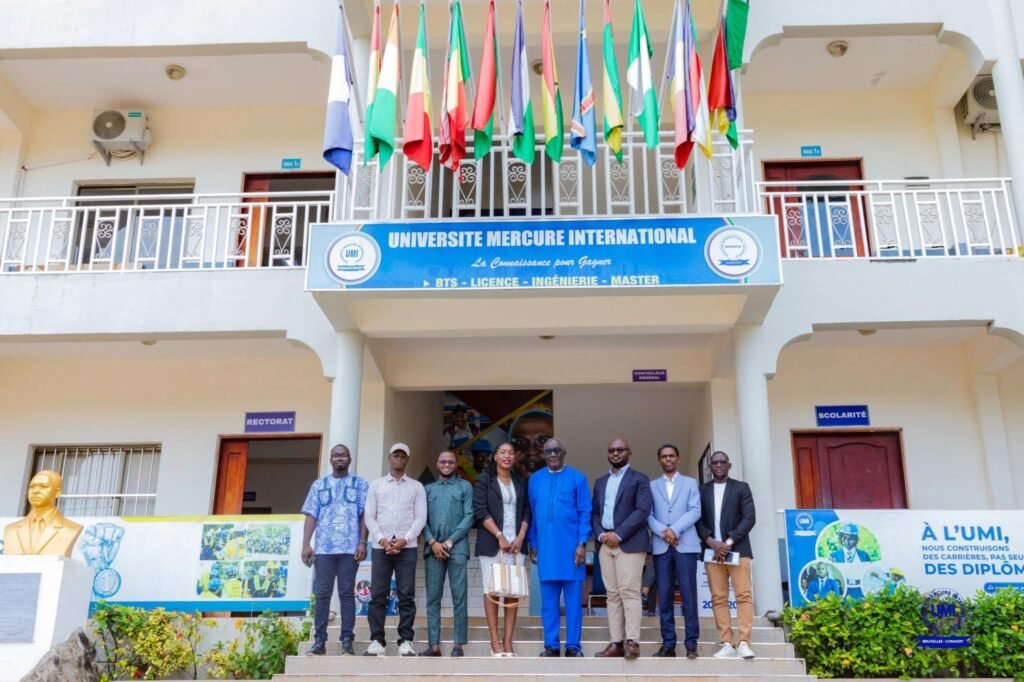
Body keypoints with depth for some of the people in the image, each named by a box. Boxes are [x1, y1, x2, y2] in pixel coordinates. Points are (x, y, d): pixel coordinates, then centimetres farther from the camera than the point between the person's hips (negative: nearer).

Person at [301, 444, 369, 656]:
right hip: (323, 548, 2)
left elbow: (365, 515, 4)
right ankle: (319, 640, 7)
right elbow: (311, 516, 9)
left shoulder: (360, 484, 10)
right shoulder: (318, 485, 15)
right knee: (321, 594, 2)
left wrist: (362, 543, -7)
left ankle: (347, 641, 3)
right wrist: (306, 545, -1)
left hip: (349, 548, -2)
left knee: (346, 593, 0)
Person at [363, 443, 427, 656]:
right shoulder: (376, 485, 13)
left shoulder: (416, 487, 11)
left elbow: (421, 518, 2)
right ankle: (377, 640, 4)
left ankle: (406, 641, 0)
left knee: (406, 595, -3)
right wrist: (382, 540, -8)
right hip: (380, 547, 1)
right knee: (378, 595, -1)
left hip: (407, 547, -1)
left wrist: (404, 540, -10)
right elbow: (369, 517, 6)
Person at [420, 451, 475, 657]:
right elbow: (422, 519, 9)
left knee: (459, 597, -4)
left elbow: (469, 517, 0)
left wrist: (449, 542, -7)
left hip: (457, 548, -2)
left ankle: (458, 644, 0)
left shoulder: (465, 487, 9)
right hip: (433, 547, 2)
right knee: (433, 598, 2)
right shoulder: (428, 489, 17)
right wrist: (432, 542, -7)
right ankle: (434, 644, 4)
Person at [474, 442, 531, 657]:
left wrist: (521, 537, -3)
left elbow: (526, 512, 12)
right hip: (492, 543, -3)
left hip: (516, 543, 3)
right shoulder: (484, 480, 4)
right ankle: (495, 642, 2)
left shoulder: (520, 482, 16)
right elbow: (480, 511, -5)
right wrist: (500, 536, -11)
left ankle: (508, 641, 2)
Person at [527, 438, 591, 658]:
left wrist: (582, 543, -9)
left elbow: (585, 514, -1)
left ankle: (573, 645, 10)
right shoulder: (535, 480, 9)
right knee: (548, 600, 6)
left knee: (573, 599, 3)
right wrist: (532, 545, 8)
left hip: (571, 547, -2)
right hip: (546, 549, 2)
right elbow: (532, 514, 12)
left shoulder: (577, 478, 1)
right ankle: (551, 645, 14)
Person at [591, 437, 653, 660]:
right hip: (605, 543, 5)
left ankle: (632, 642, -9)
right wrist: (600, 534, -5)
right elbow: (595, 513, 15)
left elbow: (643, 510, -8)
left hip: (629, 543, -5)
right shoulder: (600, 482, 20)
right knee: (612, 594, 3)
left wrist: (618, 534, -14)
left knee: (629, 592, -10)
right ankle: (616, 643, 3)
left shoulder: (639, 479, 4)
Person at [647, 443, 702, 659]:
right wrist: (663, 531, -14)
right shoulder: (651, 486, 14)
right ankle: (668, 643, 4)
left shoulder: (690, 483, 13)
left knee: (688, 595, -5)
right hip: (661, 546, 1)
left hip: (685, 545, -1)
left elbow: (695, 511, 0)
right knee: (665, 596, 1)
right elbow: (648, 515, 3)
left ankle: (691, 644, -1)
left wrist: (675, 530, -12)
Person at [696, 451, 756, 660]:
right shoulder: (702, 490, 12)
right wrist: (712, 542, -10)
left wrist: (729, 542, -11)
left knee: (744, 595, -8)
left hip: (737, 549, -1)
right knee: (718, 598, -1)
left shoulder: (741, 488, 8)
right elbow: (698, 520, 6)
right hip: (712, 551, 2)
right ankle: (726, 644, 0)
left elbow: (749, 518, -1)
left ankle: (743, 643, -8)